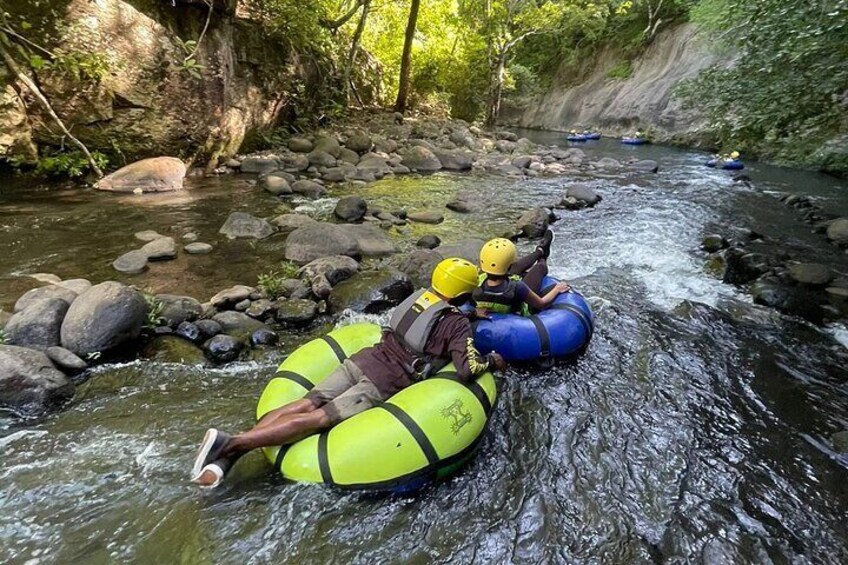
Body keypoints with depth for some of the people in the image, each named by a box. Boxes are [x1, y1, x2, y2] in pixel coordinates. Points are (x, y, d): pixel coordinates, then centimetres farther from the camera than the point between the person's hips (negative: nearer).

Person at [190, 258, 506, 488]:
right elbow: (467, 370, -12)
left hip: (363, 359, 6)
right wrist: (492, 361, 10)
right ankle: (231, 445, -18)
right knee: (319, 418, -10)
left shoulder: (418, 296, 17)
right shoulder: (458, 324, -3)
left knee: (304, 405, -3)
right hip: (383, 383, -6)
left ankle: (223, 458, -9)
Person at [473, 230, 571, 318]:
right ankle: (543, 259, 52)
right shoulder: (516, 288, -43)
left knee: (517, 265, 20)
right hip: (520, 313, -3)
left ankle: (540, 251, 53)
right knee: (540, 267, 13)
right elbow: (541, 304, -25)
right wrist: (557, 289, -8)